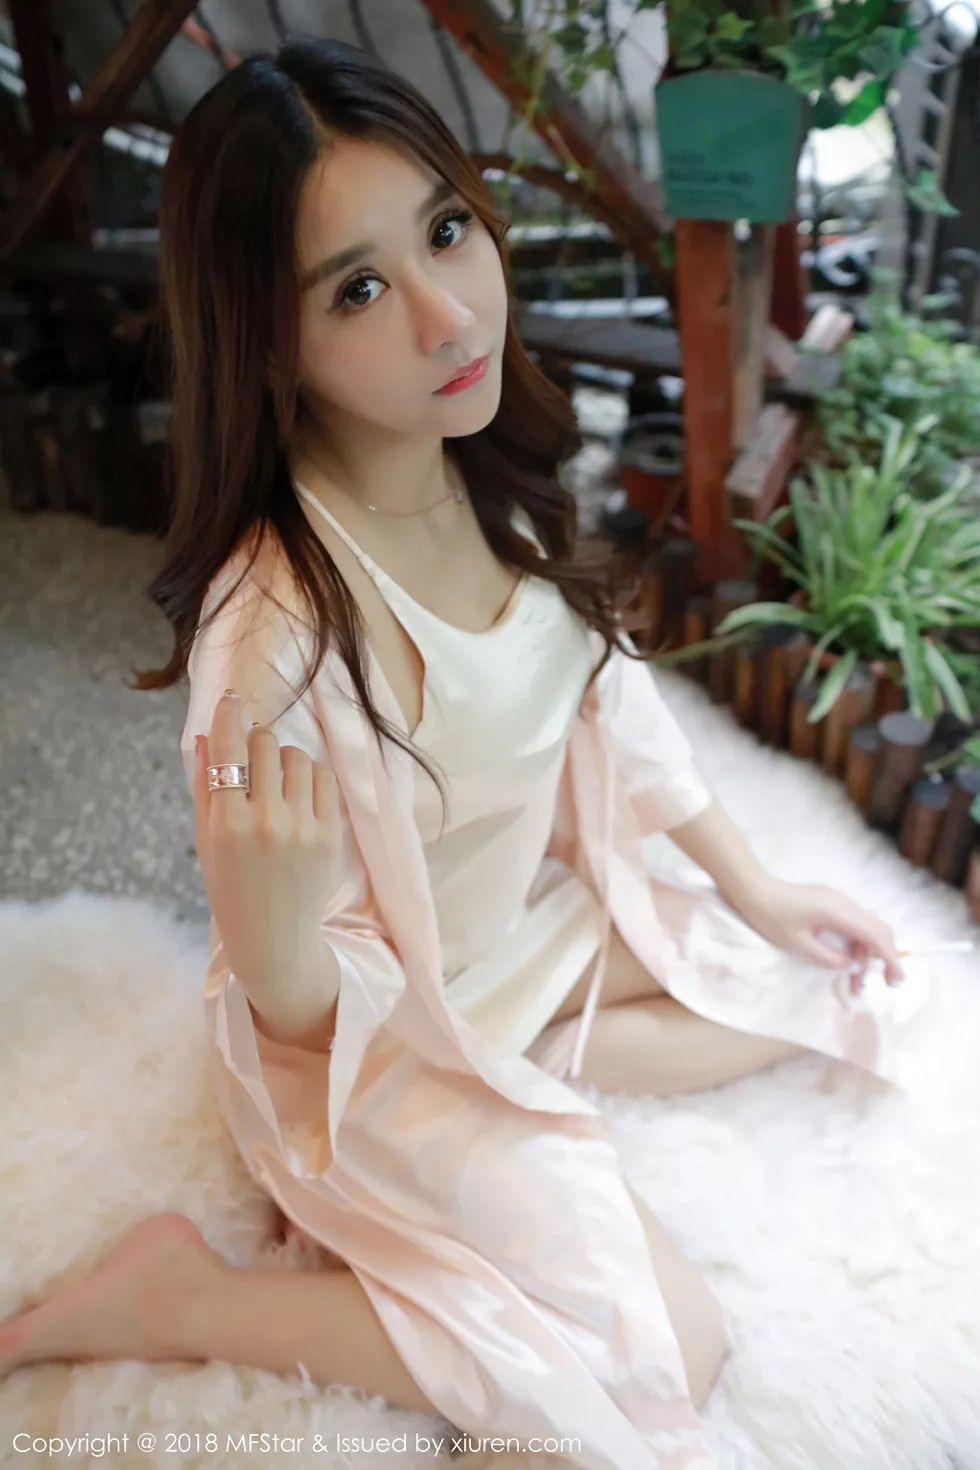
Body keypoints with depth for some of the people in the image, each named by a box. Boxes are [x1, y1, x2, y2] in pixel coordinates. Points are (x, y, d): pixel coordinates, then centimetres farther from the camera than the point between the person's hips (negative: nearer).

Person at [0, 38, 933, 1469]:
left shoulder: (491, 478, -13)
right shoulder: (280, 627, -34)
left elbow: (605, 691, 3)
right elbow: (300, 1007, -22)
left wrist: (754, 884, 8)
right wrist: (276, 890, -45)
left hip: (530, 913, 7)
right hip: (380, 1024, -6)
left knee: (809, 985, 9)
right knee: (672, 1345, -5)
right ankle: (183, 1296, 1)